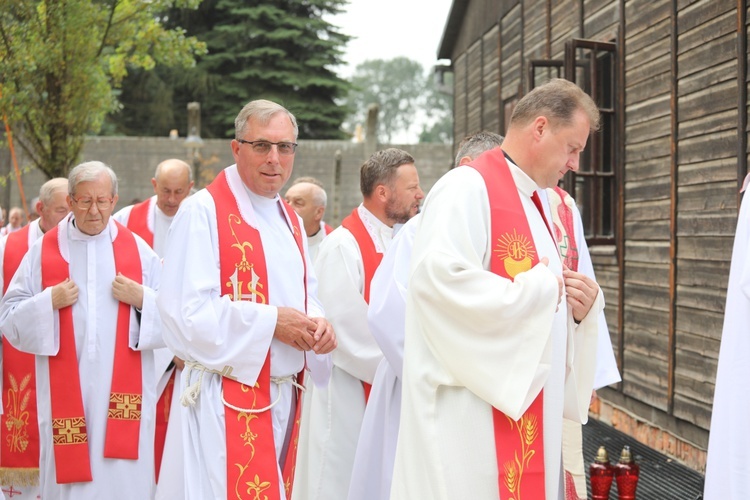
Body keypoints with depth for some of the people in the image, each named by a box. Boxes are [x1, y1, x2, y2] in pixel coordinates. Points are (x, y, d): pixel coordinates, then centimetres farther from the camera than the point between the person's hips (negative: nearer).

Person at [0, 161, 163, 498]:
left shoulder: (138, 250, 6)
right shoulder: (43, 251, 6)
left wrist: (142, 298, -11)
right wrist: (49, 301, -11)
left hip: (123, 394, 0)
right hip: (65, 394, 0)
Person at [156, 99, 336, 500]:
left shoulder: (290, 220, 14)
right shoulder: (203, 211, -11)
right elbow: (186, 311, -18)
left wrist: (317, 322, -3)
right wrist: (271, 321, -18)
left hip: (285, 395, 8)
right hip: (229, 400, -7)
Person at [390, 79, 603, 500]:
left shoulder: (533, 205, 19)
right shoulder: (468, 188, -10)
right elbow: (438, 277, -26)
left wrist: (582, 307, 2)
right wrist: (537, 289, -16)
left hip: (529, 414, 9)